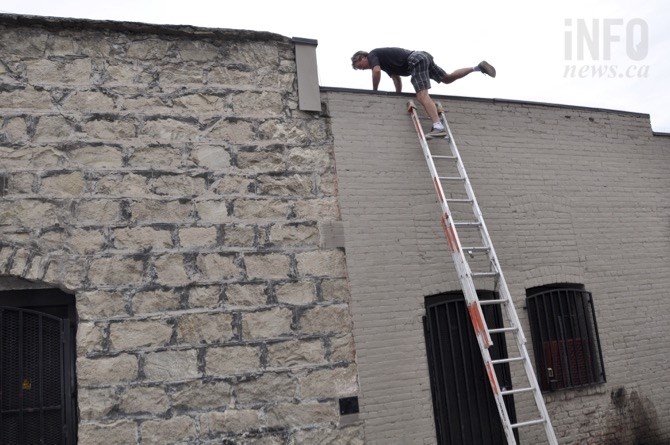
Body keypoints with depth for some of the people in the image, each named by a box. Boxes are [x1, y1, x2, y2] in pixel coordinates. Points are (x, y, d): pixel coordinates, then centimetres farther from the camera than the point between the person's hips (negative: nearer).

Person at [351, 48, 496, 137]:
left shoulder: (373, 55, 6)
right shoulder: (384, 61, 29)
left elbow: (376, 71, -14)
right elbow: (397, 79, 33)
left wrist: (374, 92, -3)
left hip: (416, 60, -9)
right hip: (424, 57, 9)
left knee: (422, 96, -21)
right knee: (447, 78, 21)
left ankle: (438, 126, -37)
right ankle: (478, 67, 19)